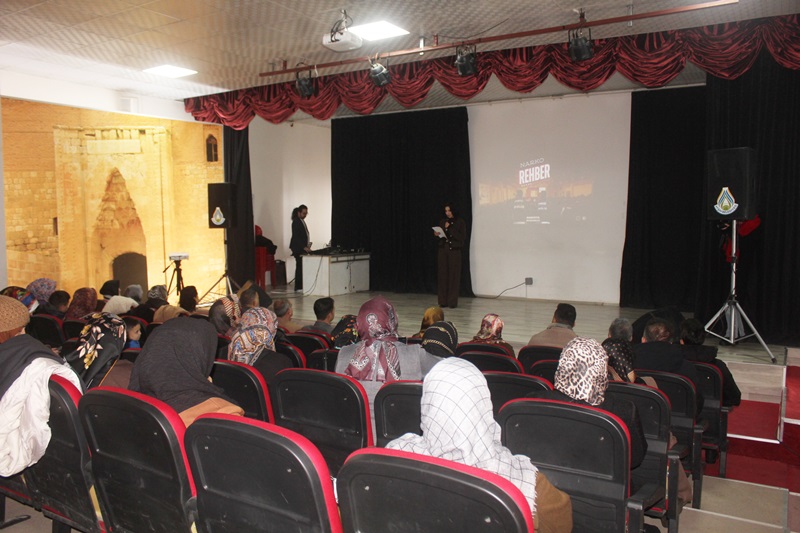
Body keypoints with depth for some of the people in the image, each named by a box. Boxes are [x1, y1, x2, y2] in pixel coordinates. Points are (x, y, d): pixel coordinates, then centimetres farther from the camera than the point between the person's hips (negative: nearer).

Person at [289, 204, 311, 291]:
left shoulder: (302, 221, 16)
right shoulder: (296, 222, -12)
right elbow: (296, 237, -18)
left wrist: (307, 244, 11)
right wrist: (304, 247, -22)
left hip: (303, 248, 9)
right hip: (298, 248, -9)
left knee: (301, 267, 6)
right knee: (300, 266, -8)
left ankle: (300, 286, 9)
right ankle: (298, 287, -4)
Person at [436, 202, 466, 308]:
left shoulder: (460, 222, -1)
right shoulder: (442, 222, 12)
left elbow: (462, 237, -10)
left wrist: (450, 228, -14)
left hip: (454, 251, -3)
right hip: (443, 250, 4)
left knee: (454, 275, -4)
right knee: (443, 275, 0)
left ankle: (452, 302, 1)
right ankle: (443, 301, 5)